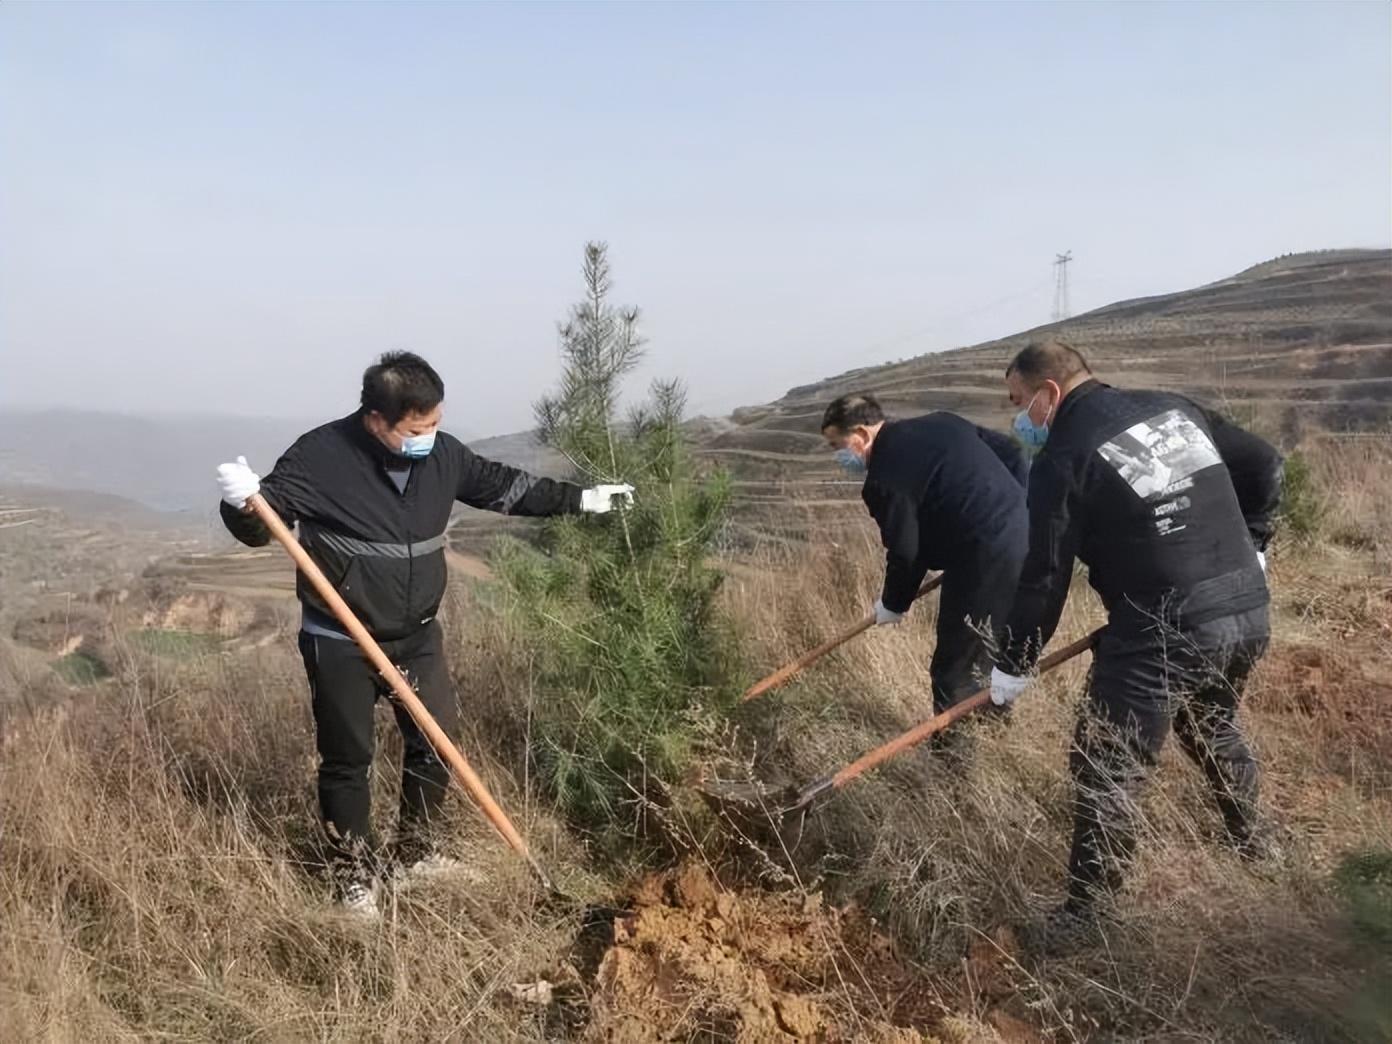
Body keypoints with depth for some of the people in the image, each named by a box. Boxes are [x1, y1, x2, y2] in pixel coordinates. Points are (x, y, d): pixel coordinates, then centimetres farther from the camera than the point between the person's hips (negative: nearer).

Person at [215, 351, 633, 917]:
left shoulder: (443, 454, -4)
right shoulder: (320, 455, -19)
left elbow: (501, 486, 11)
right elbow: (260, 527, -13)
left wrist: (581, 498, 13)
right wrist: (242, 504, -37)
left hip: (417, 635, 5)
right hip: (339, 644, -5)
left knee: (435, 742, 13)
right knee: (346, 760, 7)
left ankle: (415, 853, 36)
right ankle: (355, 874, 28)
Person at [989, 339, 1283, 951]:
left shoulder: (1064, 459, -9)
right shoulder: (1176, 410, 11)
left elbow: (1043, 579, -8)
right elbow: (1264, 467, 17)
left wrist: (1011, 666, 3)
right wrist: (1247, 549, 25)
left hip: (1162, 635, -8)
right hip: (1248, 611, 8)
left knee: (1105, 771, 2)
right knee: (1215, 730, 31)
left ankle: (1083, 914, 10)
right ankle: (1254, 852, 49)